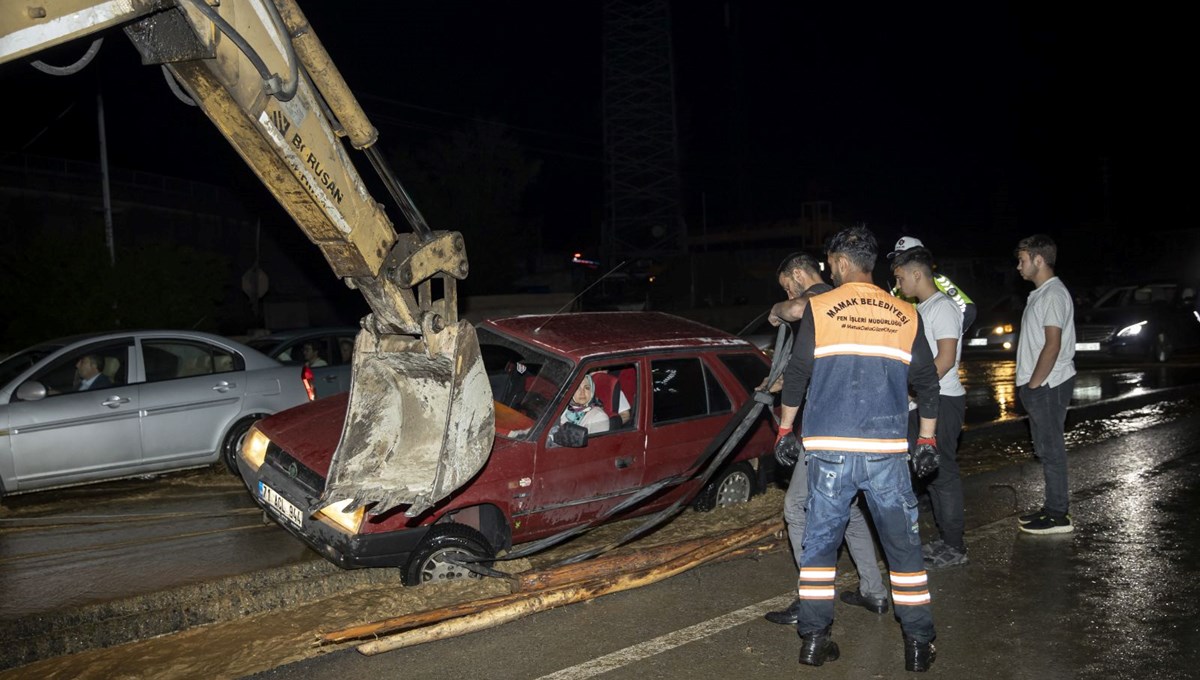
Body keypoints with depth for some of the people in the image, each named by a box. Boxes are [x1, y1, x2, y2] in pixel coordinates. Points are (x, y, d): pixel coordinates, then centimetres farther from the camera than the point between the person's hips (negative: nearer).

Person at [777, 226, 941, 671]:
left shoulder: (819, 308, 0)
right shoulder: (905, 315, 6)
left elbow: (797, 376, 1)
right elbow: (927, 383, 11)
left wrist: (785, 428, 13)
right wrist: (927, 439, 21)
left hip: (830, 450, -1)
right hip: (887, 451, 1)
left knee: (820, 542, 10)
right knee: (903, 546, 11)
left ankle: (814, 639, 13)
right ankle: (919, 643, 15)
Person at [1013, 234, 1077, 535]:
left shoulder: (1053, 294, -15)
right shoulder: (1041, 293, 16)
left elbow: (1052, 345, -21)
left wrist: (1034, 384, -16)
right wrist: (1029, 385, 16)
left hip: (1048, 386, -10)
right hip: (1041, 386, 10)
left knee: (1051, 450, -4)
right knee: (1047, 449, 15)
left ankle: (1058, 516, 3)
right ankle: (1052, 507, 23)